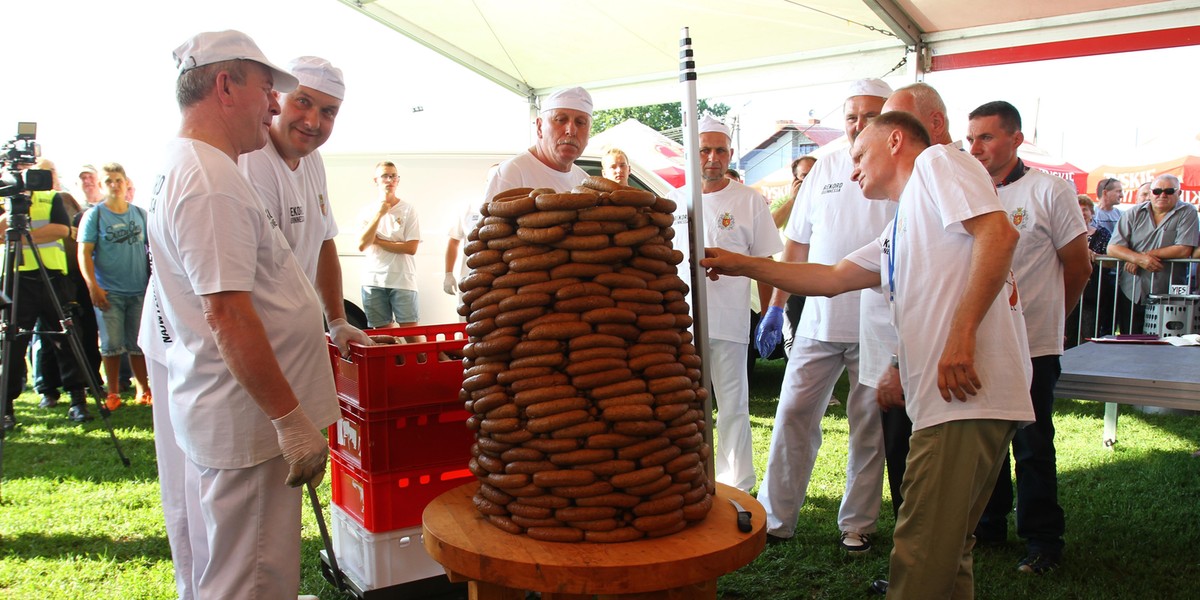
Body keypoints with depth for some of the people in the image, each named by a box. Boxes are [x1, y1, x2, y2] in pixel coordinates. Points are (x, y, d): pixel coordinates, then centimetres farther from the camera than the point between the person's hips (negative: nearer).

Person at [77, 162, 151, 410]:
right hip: (108, 292, -2)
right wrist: (93, 286, -13)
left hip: (139, 290, 2)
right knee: (111, 345, 1)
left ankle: (143, 388, 18)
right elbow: (84, 253, -4)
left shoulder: (140, 214, 9)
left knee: (138, 343, 7)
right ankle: (113, 393, 12)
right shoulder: (94, 215, 0)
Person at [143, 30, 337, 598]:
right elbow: (228, 316, -26)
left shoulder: (180, 166, 13)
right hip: (247, 424, -11)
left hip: (211, 417, 11)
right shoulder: (212, 182, -21)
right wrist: (292, 420, -23)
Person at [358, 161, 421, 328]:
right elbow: (362, 246, -4)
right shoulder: (368, 211, 9)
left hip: (403, 281, -3)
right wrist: (379, 214, -9)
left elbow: (411, 248, -8)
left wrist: (378, 241, -4)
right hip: (373, 282, 3)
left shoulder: (409, 210, 0)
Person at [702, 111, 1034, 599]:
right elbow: (833, 278, 27)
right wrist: (742, 265, 24)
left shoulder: (936, 162, 2)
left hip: (967, 392, -10)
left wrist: (962, 333, -20)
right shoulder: (899, 231, 28)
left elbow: (999, 233, -13)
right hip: (942, 397, 10)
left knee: (922, 555, -8)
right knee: (943, 551, 14)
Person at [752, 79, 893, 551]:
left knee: (869, 428, 9)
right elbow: (797, 243, 12)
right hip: (818, 322, 3)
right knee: (793, 417, 4)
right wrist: (776, 306, 9)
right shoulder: (827, 168, 9)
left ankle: (857, 523, 25)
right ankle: (775, 517, 16)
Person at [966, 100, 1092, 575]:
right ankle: (988, 525, 28)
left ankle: (1043, 540, 18)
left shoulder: (1049, 191, -7)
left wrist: (1041, 318, 11)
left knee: (1032, 446, 4)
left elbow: (1078, 269, 1)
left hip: (1032, 347, -4)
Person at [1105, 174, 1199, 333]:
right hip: (1130, 295, 2)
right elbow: (1112, 248, -2)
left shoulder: (1187, 213, 0)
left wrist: (1149, 254, -11)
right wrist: (1139, 258, -18)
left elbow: (1184, 250, -11)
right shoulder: (1134, 214, 6)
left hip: (1168, 296, -2)